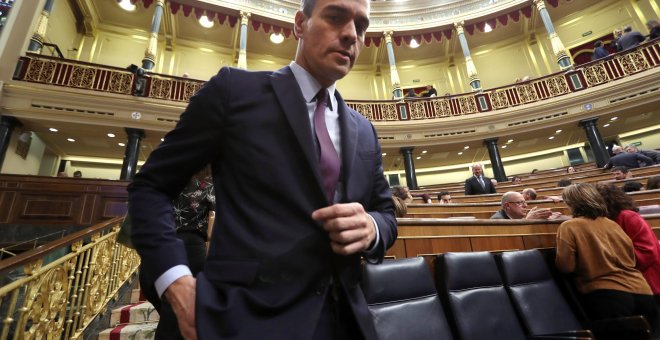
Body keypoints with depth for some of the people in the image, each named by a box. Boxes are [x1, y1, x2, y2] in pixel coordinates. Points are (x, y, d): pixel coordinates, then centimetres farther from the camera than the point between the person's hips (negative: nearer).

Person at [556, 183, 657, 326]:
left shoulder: (568, 227, -8)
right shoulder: (612, 224, 11)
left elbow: (565, 266, -9)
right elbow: (631, 257, 20)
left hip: (606, 295, -6)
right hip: (641, 291, 7)